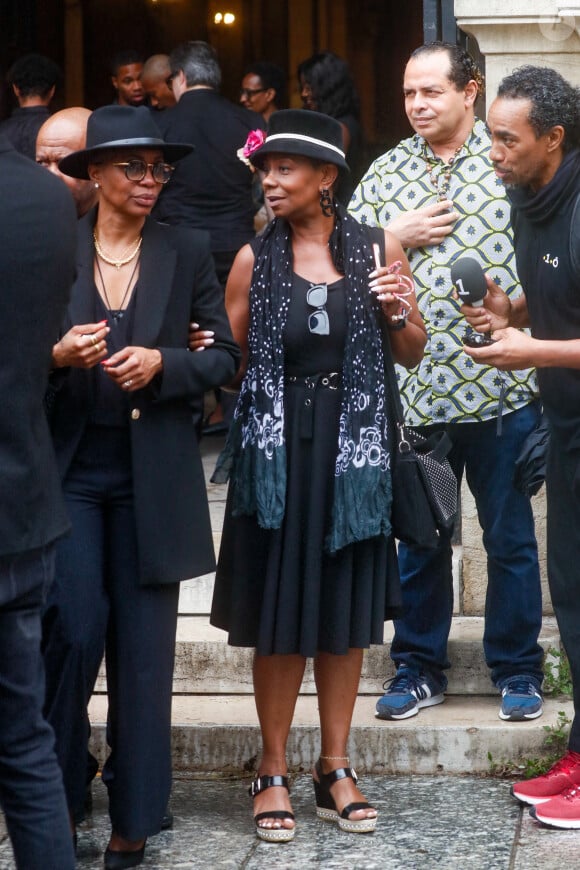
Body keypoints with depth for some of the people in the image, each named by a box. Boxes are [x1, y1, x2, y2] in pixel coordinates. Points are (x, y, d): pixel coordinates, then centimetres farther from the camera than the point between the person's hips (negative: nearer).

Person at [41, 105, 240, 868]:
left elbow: (226, 356, 5)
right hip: (67, 468, -1)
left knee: (144, 648, 3)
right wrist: (56, 355, -16)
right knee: (75, 630, -7)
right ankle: (56, 797, 15)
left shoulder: (188, 253, 4)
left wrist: (162, 364, -13)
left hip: (151, 479, 1)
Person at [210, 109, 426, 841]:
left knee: (346, 614, 9)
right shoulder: (255, 259, 1)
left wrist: (397, 313, -10)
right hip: (277, 450, -1)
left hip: (352, 450, 1)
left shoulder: (376, 248, 3)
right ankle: (273, 772, 15)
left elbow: (412, 355, 9)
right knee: (279, 617, 3)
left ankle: (334, 769, 21)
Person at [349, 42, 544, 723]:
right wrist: (396, 237, -5)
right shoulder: (386, 173, 8)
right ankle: (418, 667, 25)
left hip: (502, 388, -3)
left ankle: (517, 669, 20)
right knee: (418, 536, 12)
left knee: (510, 537, 7)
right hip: (414, 390, 3)